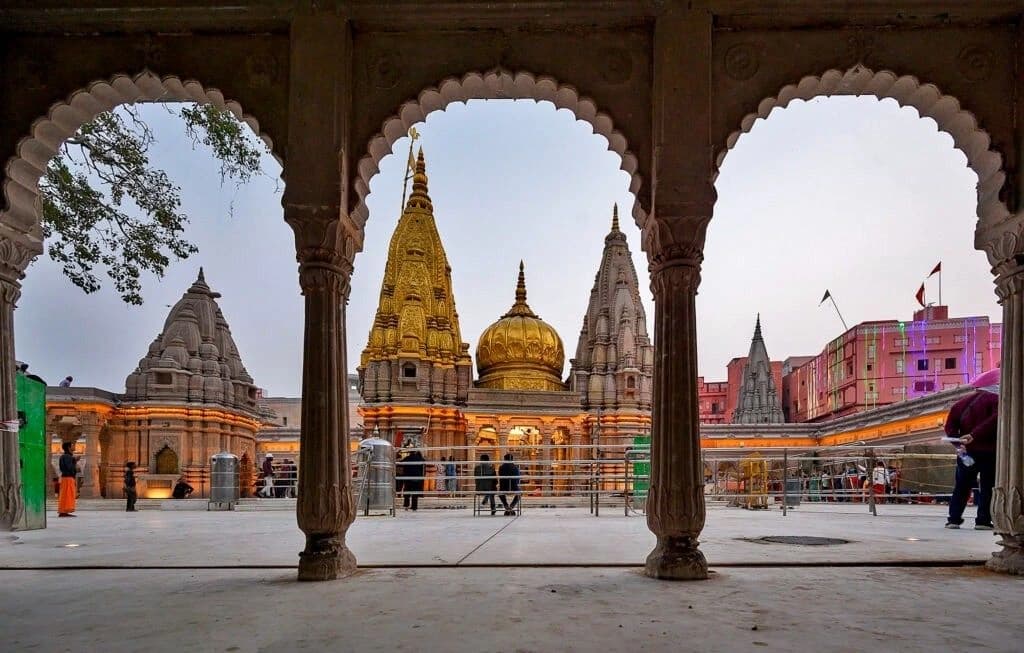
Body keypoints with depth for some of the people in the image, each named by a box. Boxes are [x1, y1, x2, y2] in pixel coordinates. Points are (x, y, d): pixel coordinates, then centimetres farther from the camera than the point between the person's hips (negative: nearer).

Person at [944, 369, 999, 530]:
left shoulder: (962, 402, 12)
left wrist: (959, 442, -5)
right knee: (988, 487, 4)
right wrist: (974, 435, -25)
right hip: (989, 451, -5)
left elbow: (950, 427, 3)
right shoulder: (996, 400, -6)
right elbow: (994, 420, -24)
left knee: (961, 486, 10)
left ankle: (954, 519, 9)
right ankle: (983, 520, 2)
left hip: (967, 451, 5)